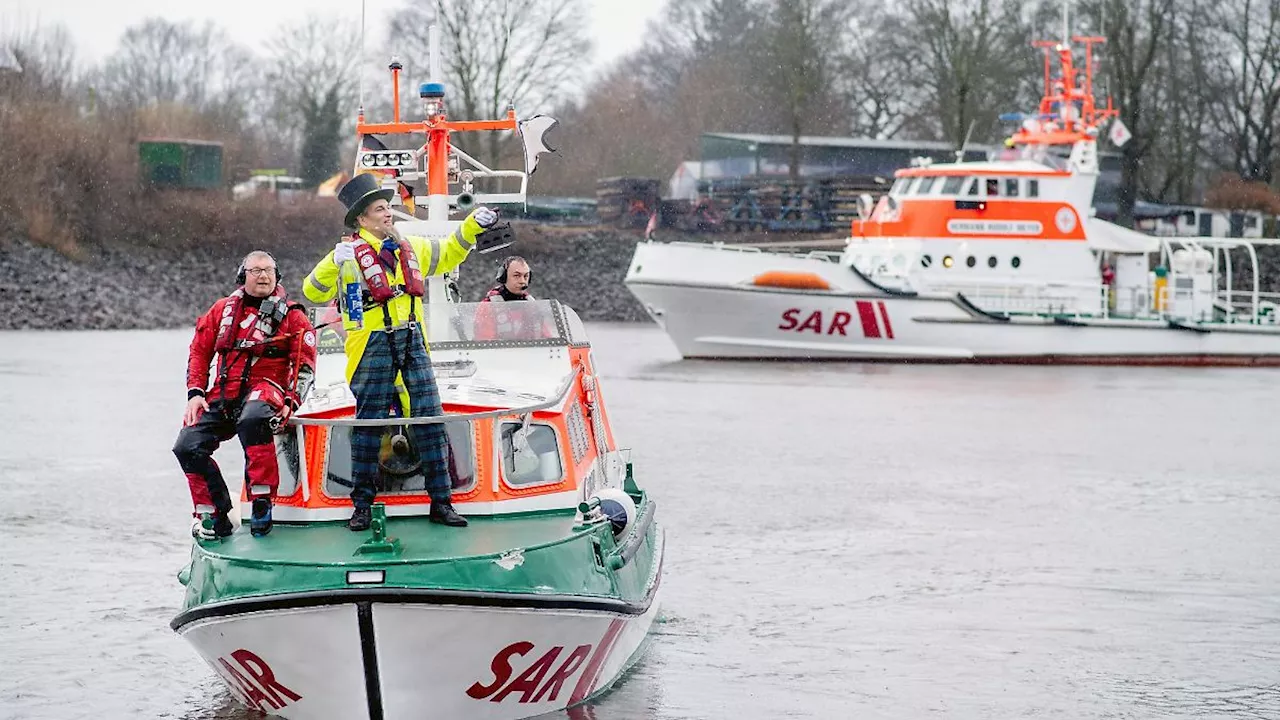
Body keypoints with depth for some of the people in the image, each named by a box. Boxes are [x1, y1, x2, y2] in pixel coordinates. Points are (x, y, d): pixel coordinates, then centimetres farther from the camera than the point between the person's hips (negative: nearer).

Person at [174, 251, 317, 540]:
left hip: (264, 388, -4)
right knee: (187, 446, -16)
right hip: (222, 395, 4)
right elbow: (199, 351, 18)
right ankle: (215, 514, -2)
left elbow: (304, 364, 3)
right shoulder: (223, 310, 17)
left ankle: (262, 500, -32)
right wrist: (195, 393, 4)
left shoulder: (291, 315, 9)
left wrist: (291, 402, -11)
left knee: (251, 420, -40)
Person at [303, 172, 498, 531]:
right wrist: (333, 265, -26)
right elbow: (314, 292, -10)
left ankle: (441, 502, 7)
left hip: (412, 342, 5)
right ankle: (362, 505, 8)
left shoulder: (410, 248, 15)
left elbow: (447, 255, 33)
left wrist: (471, 227, 24)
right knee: (369, 423, -1)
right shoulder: (349, 253, -4)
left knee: (430, 418, 1)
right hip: (373, 345, -5)